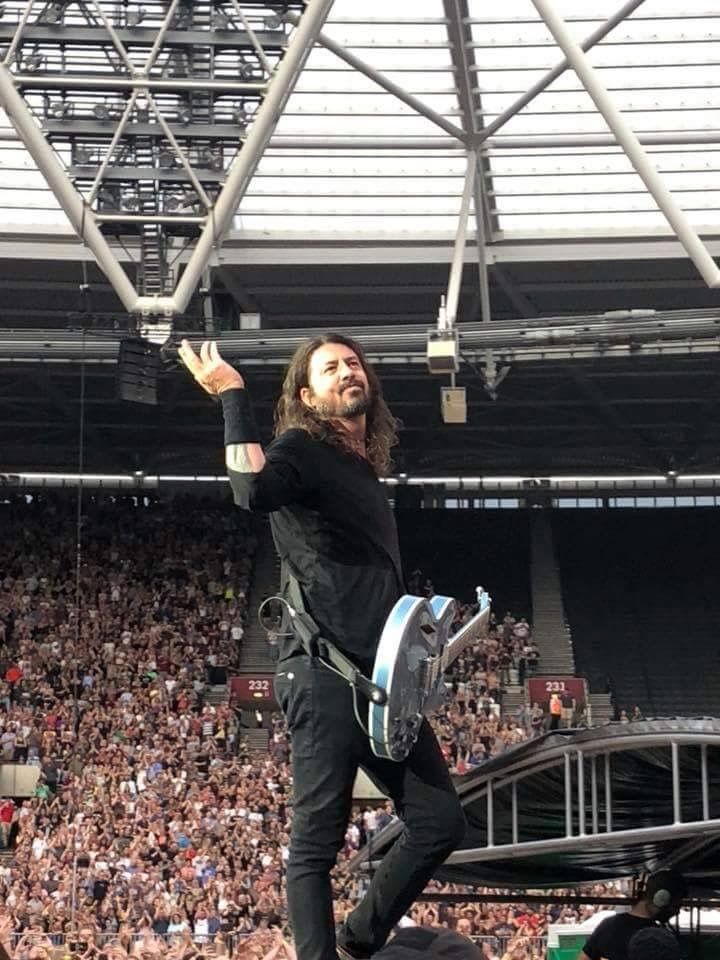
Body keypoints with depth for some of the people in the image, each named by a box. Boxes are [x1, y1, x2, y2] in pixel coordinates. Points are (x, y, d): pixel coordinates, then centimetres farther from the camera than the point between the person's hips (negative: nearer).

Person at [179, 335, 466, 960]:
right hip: (325, 675, -9)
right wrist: (232, 396, -23)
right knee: (317, 841, -6)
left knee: (441, 820, 6)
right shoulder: (302, 450, -3)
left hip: (384, 680, 9)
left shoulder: (365, 469, 23)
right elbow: (254, 490, -28)